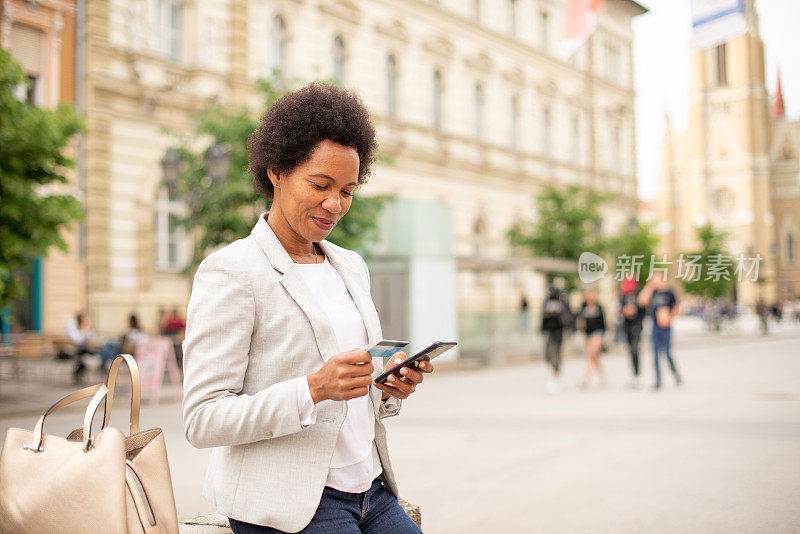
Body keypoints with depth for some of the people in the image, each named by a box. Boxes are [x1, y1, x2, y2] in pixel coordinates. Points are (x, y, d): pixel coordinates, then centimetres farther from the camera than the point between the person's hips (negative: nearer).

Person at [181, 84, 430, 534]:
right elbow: (203, 421, -12)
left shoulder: (351, 267, 15)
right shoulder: (229, 273, -7)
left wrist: (392, 388, -2)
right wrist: (315, 388, -23)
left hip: (370, 492, 7)